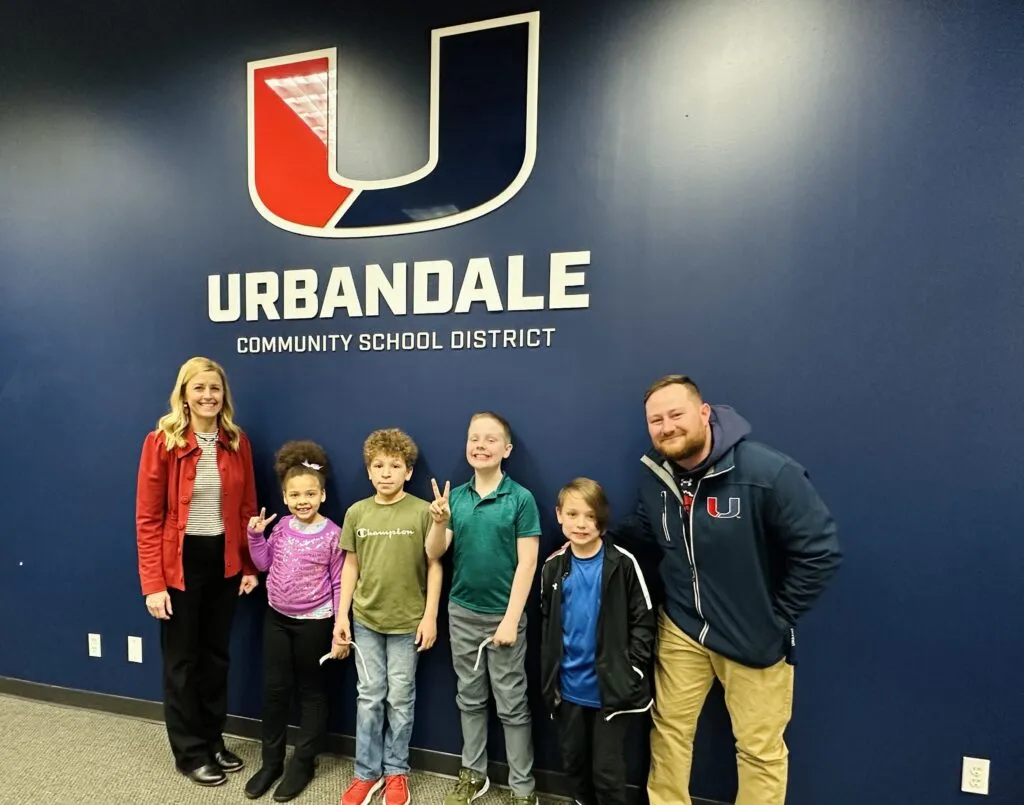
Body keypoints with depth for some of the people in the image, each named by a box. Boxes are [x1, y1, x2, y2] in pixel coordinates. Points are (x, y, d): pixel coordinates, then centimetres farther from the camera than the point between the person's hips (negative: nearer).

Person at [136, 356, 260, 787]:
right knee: (182, 660, 13)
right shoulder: (161, 442, -10)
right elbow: (147, 517, -10)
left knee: (216, 655, 17)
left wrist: (250, 566, 2)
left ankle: (213, 741, 37)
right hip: (181, 563, -3)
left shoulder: (237, 443, 0)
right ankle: (190, 752, 32)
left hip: (224, 562, 3)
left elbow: (246, 509, 4)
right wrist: (153, 582, -13)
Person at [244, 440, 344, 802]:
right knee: (274, 689, 15)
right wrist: (255, 535, -6)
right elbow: (264, 563, 9)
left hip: (314, 622, -5)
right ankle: (271, 761, 34)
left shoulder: (332, 534, -16)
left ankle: (303, 763, 29)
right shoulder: (282, 527, -2)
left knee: (311, 691, 12)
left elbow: (339, 584, -11)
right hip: (277, 618, 5)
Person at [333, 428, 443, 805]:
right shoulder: (356, 512, -2)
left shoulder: (423, 512, -11)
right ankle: (367, 773, 32)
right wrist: (341, 616, 5)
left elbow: (434, 566, -6)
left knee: (400, 699, 12)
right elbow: (351, 566, 5)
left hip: (407, 621, -2)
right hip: (365, 619, 2)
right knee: (369, 697, 14)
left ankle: (396, 772, 31)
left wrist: (430, 616, -8)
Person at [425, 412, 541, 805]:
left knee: (512, 706, 10)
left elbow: (527, 563, -12)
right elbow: (434, 554, -2)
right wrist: (439, 522, -22)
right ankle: (473, 773, 39)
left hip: (503, 614, -4)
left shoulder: (521, 498, -12)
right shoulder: (455, 497, -2)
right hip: (462, 613, 4)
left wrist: (511, 620, -14)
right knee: (470, 699, 20)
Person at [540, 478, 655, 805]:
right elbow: (547, 624, 9)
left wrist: (630, 670, -13)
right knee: (574, 761, 21)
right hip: (569, 688, 4)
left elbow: (643, 621, -8)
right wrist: (549, 676, 7)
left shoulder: (622, 563, -14)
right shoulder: (553, 566, -1)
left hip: (611, 688, -4)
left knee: (607, 770, 8)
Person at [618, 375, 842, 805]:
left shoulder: (769, 472, -25)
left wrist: (777, 619, -11)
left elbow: (821, 553, -18)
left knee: (760, 749, 17)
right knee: (669, 728, 18)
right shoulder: (654, 473, -8)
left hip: (754, 638, -3)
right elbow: (643, 530, 8)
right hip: (681, 629, 4)